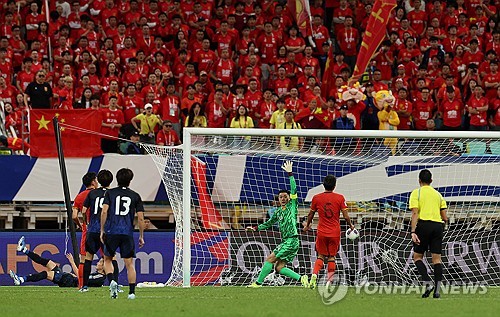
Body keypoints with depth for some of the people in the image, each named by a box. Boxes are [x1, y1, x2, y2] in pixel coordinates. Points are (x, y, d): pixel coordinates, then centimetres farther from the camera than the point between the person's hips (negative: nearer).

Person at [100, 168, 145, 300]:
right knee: (130, 264, 5)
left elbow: (104, 211, -5)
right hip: (128, 233, 0)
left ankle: (112, 281, -9)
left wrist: (102, 230, 2)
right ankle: (132, 292, 0)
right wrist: (141, 237, 13)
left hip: (111, 232, 0)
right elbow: (140, 218, 4)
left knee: (107, 259, 15)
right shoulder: (135, 196, 7)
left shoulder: (110, 193, 5)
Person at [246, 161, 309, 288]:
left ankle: (258, 283, -4)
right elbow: (269, 223, 33)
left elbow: (294, 190, -10)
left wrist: (290, 173, -15)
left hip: (292, 240, -8)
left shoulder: (292, 206, 0)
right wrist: (256, 228, 25)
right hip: (285, 241, 8)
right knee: (279, 267, -1)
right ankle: (301, 278, 1)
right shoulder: (278, 212, 19)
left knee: (270, 259, -9)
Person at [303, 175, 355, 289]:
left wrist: (307, 225, 28)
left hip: (322, 232, 1)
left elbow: (311, 214, 11)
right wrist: (351, 226, 13)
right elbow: (346, 216, -6)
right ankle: (329, 282, 4)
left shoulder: (316, 198, -2)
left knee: (321, 256, 14)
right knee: (331, 257, 10)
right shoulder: (340, 198, -6)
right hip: (335, 233, -1)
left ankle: (314, 274, -10)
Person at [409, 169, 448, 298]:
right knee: (437, 258, 3)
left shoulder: (416, 193, 3)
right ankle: (437, 291, -3)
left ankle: (428, 283, -12)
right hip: (438, 225, 4)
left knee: (417, 256, 6)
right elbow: (445, 217, 13)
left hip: (424, 225, -4)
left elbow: (415, 213, -10)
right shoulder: (438, 194, 17)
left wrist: (413, 232, -16)